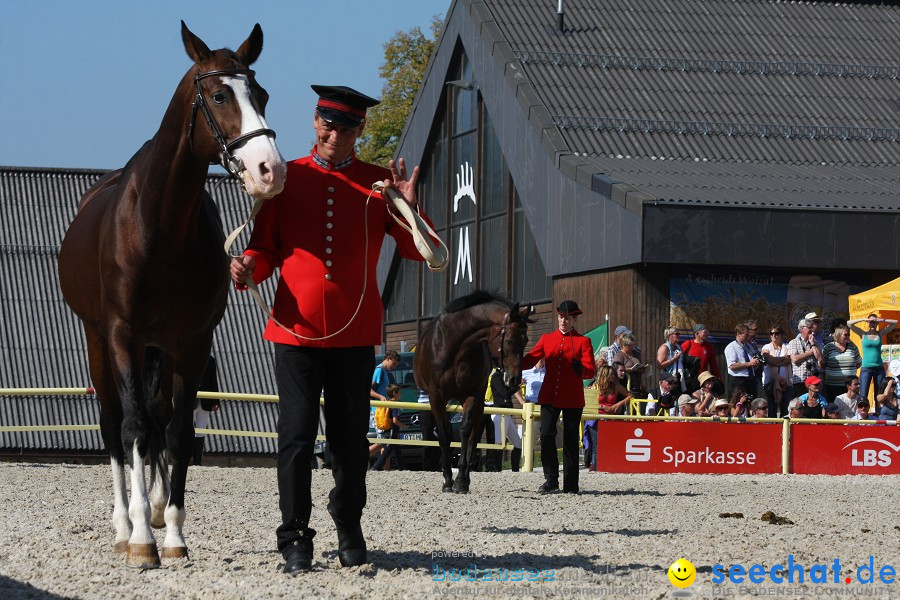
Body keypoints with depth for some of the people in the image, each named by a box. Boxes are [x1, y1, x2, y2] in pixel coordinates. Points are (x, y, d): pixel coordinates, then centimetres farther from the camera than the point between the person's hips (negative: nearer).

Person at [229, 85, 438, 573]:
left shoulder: (380, 184, 5)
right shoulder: (286, 178, 4)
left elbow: (419, 253, 2)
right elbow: (267, 247, 8)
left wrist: (409, 207, -16)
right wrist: (249, 267, -14)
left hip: (355, 332, 1)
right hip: (296, 328, -1)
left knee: (351, 439, 8)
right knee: (297, 436, -5)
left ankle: (349, 530, 27)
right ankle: (295, 539, 2)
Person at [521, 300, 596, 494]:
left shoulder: (583, 342, 2)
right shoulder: (547, 339, 11)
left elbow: (590, 371, -7)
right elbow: (529, 361, 6)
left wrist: (580, 369, -30)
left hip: (572, 398, -2)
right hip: (549, 396, 2)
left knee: (571, 440, 3)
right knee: (546, 434, -11)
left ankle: (571, 484, 10)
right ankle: (551, 479, -1)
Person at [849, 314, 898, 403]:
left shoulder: (881, 333, 7)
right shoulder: (863, 334, 3)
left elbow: (895, 323, 6)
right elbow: (849, 323, -5)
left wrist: (881, 320, -4)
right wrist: (864, 319, -6)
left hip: (879, 368, 2)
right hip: (866, 368, -2)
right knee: (863, 396, -10)